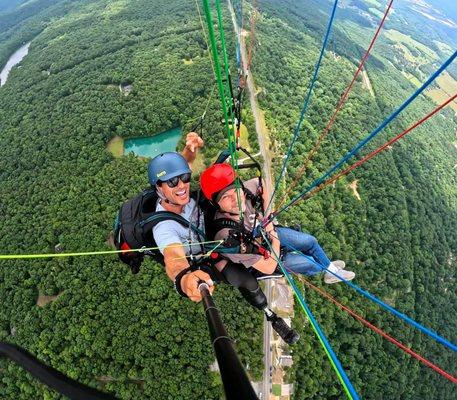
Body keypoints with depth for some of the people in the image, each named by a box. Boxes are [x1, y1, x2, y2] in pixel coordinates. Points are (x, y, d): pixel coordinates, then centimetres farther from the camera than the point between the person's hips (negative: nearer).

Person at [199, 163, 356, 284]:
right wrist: (275, 237, -19)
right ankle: (325, 268, 47)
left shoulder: (242, 191, -31)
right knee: (312, 263, 8)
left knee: (311, 241, 15)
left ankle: (331, 269, 48)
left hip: (268, 232, 4)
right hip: (264, 257, -4)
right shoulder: (227, 238, -42)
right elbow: (268, 267, -29)